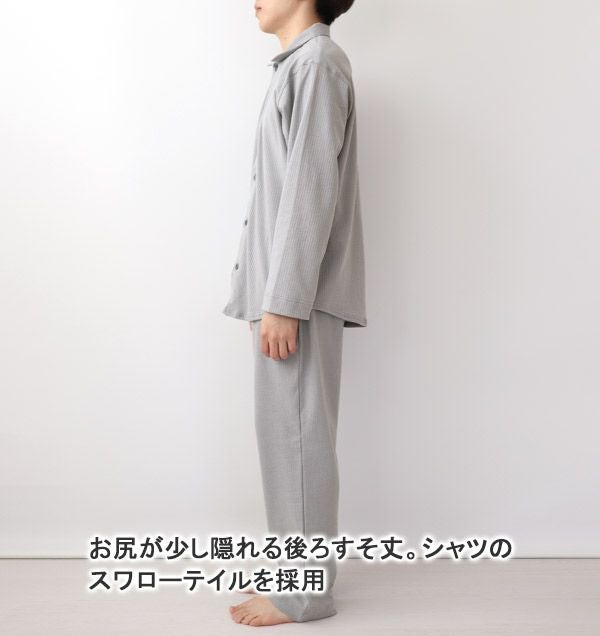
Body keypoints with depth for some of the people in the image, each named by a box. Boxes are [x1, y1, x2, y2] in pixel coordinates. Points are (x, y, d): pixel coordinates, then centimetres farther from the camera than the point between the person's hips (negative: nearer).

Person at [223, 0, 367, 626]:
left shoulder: (317, 62, -8)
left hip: (298, 291, -9)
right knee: (286, 432, 12)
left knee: (295, 431, -4)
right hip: (282, 288, 9)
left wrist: (284, 300, -20)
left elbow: (311, 190, -17)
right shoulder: (298, 65, 21)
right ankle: (300, 571, 22)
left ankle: (305, 588, 7)